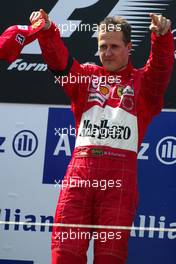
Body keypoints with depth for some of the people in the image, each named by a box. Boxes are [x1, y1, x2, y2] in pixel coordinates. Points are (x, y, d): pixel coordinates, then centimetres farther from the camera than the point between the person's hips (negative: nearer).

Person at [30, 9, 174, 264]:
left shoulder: (142, 81, 14)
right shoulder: (86, 76, 20)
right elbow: (58, 60, 4)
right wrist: (46, 30, -16)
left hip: (120, 173, -2)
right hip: (80, 169, 2)